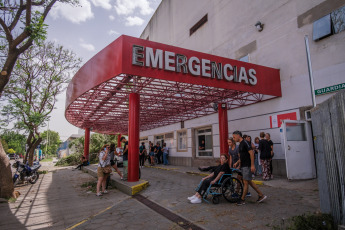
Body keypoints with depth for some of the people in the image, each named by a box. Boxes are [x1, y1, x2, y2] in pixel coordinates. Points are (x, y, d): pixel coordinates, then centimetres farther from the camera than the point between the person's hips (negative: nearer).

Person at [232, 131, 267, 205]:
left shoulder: (245, 143, -15)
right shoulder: (240, 144, 14)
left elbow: (251, 153, -20)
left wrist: (252, 165, -22)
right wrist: (238, 162, 14)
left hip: (247, 166, -10)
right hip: (243, 166, 10)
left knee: (245, 182, -1)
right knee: (249, 182, 14)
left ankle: (242, 200, 7)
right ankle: (261, 195, 23)